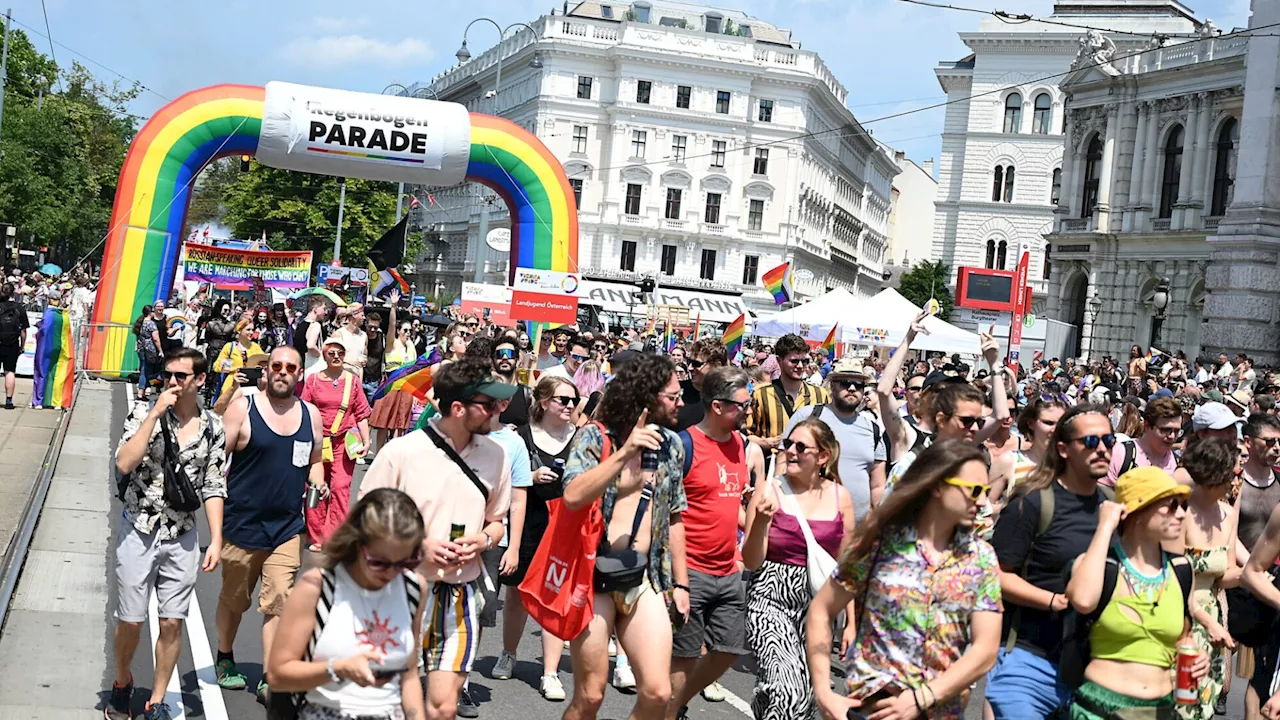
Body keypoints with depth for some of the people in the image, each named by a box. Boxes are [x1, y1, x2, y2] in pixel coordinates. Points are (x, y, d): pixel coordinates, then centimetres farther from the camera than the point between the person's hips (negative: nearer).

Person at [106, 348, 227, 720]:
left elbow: (213, 488, 4)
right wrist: (155, 414, -22)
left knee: (172, 622, 4)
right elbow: (125, 463, -20)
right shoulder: (144, 412, -6)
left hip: (182, 536, 2)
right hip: (139, 532, -2)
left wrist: (216, 540, -2)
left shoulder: (213, 427, 1)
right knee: (131, 620, 6)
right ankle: (122, 683, 33)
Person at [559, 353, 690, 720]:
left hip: (646, 579, 4)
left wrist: (680, 582, 14)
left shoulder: (671, 444, 10)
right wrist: (625, 452, -26)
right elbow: (572, 496, -23)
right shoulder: (595, 436, -6)